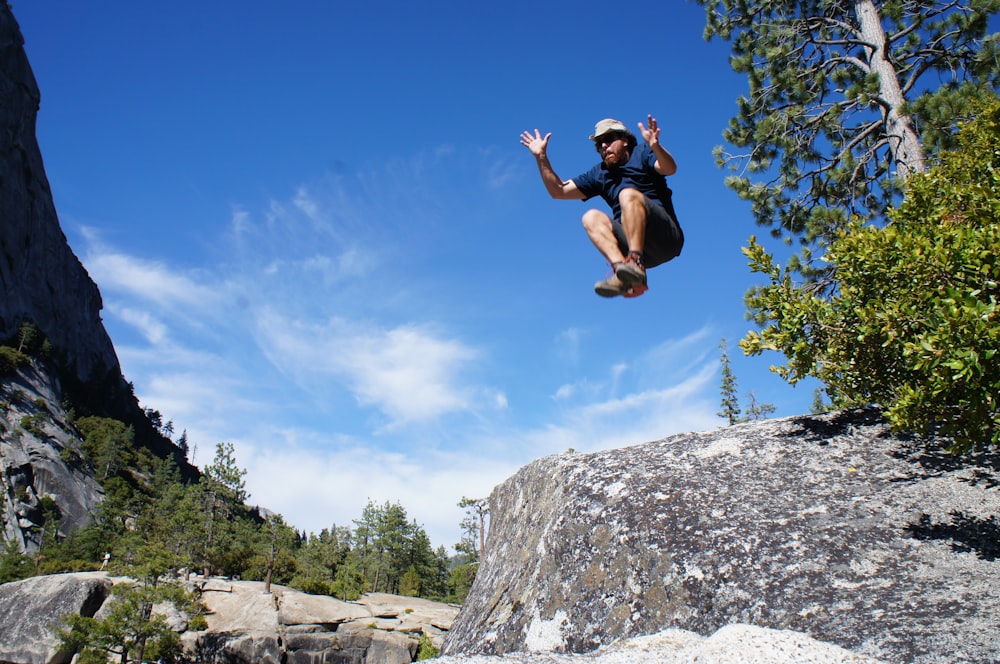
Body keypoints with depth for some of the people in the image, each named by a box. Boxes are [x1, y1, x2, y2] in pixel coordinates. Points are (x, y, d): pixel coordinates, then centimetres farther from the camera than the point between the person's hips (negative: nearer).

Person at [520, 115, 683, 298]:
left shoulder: (641, 153, 10)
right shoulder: (599, 173, 24)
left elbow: (670, 169, -11)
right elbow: (559, 191, 22)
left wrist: (655, 146, -31)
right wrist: (541, 156, 14)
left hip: (667, 236, -5)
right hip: (632, 243, 5)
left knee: (628, 194, -27)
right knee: (591, 217, -15)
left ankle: (635, 263, -44)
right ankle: (620, 269, -37)